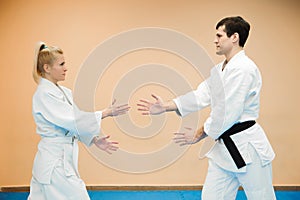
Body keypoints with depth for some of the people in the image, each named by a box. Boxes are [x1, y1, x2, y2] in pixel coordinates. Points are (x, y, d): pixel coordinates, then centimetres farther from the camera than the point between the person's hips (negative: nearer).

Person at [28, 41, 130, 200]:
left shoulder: (63, 92, 10)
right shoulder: (43, 94, -17)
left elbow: (75, 122, 12)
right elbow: (73, 120, -23)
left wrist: (95, 140, 0)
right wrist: (107, 113, -22)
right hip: (55, 162, -9)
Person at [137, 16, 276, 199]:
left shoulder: (244, 68, -18)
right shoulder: (220, 70, 14)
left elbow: (228, 111, -21)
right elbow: (201, 96, 6)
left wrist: (199, 135, -11)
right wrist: (165, 107, -2)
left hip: (247, 146, -9)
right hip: (224, 147, 9)